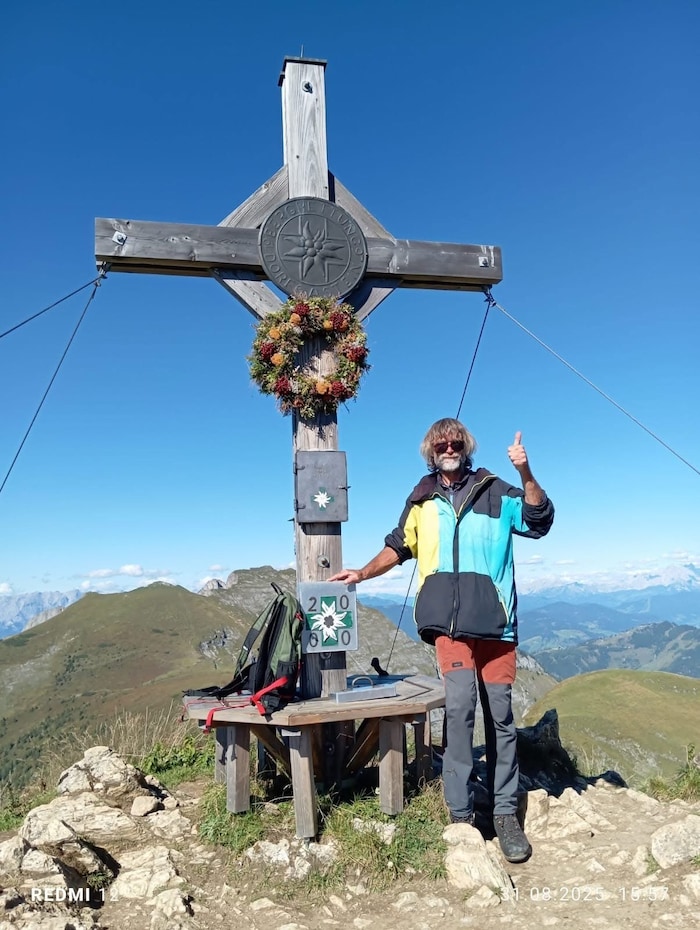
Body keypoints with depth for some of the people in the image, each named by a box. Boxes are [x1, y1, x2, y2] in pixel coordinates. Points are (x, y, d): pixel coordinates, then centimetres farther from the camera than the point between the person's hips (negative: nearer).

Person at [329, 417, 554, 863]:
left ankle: (506, 814, 18)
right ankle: (461, 815, -7)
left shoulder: (494, 491, 7)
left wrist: (525, 473, -20)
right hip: (450, 621, 0)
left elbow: (539, 519, -5)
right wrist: (363, 574, 13)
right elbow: (398, 547, 23)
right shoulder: (421, 501, 14)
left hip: (495, 620, 0)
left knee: (500, 715, 5)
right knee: (460, 701, -18)